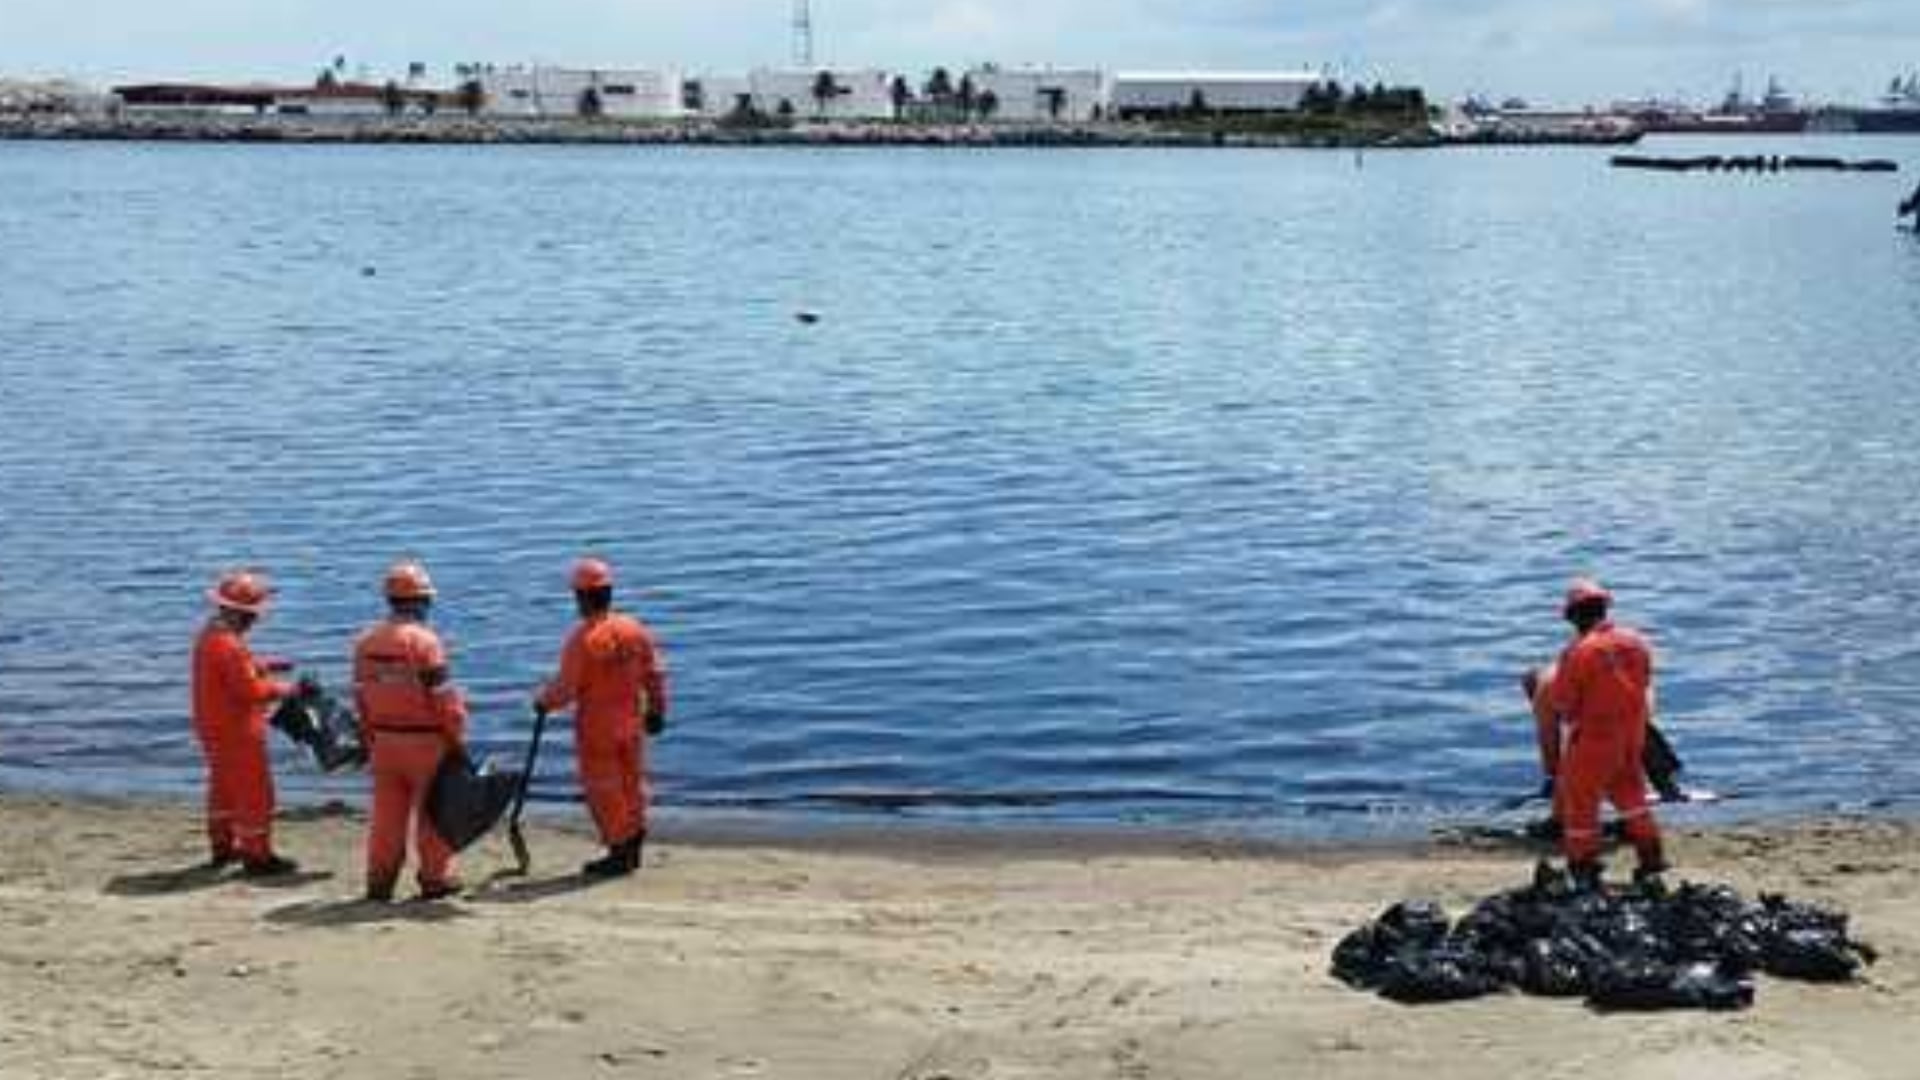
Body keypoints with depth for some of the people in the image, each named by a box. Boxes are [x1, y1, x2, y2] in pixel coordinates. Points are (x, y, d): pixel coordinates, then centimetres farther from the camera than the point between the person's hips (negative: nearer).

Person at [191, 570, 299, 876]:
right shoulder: (228, 645, -26)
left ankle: (222, 847, 36)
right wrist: (286, 689, -15)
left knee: (224, 787, 23)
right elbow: (251, 690, -26)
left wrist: (263, 666, 8)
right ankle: (257, 856, 3)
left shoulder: (210, 634, 5)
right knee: (254, 792, -2)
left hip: (213, 727, 10)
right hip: (236, 732, -10)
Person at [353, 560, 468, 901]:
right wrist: (457, 738, -5)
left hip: (384, 740, 6)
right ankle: (435, 877, 12)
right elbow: (443, 696, -15)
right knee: (432, 811, 6)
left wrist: (370, 739, 20)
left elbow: (361, 695, 12)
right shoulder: (424, 641, -15)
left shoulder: (366, 641, 6)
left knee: (387, 813, 11)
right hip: (424, 740, -6)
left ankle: (380, 878, 13)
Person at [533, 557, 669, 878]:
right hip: (631, 721, 6)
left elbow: (565, 688, -16)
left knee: (603, 789, 5)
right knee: (631, 783, 15)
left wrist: (543, 702, 3)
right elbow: (655, 674, 5)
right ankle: (632, 849, 23)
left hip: (596, 724, -6)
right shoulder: (635, 629, -1)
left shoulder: (581, 639, -18)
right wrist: (656, 710, 17)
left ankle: (619, 852, 8)